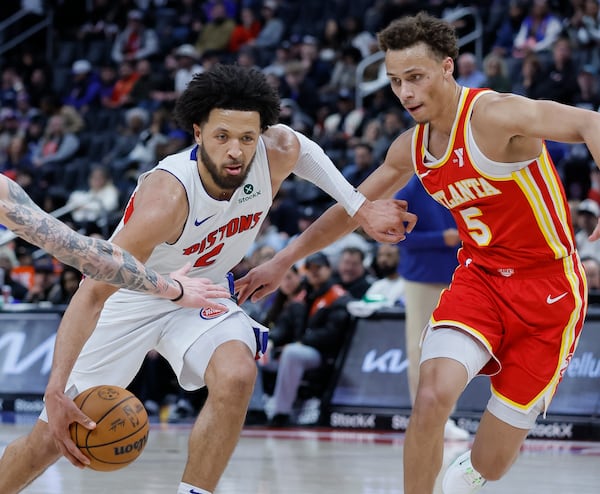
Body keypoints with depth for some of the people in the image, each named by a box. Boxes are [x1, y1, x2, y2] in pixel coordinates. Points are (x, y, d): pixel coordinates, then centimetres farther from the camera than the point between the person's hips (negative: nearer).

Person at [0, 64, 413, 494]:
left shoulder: (279, 153, -24)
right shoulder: (166, 197, -38)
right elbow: (91, 294, -38)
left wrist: (359, 208, 3)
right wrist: (56, 391, -46)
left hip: (201, 296, 4)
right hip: (129, 300, -3)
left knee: (237, 375, -30)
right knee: (53, 438, 0)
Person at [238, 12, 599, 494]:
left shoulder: (493, 115, -19)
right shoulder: (411, 148, 3)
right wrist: (284, 260, 24)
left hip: (547, 290, -5)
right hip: (479, 277, 5)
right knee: (432, 396, -24)